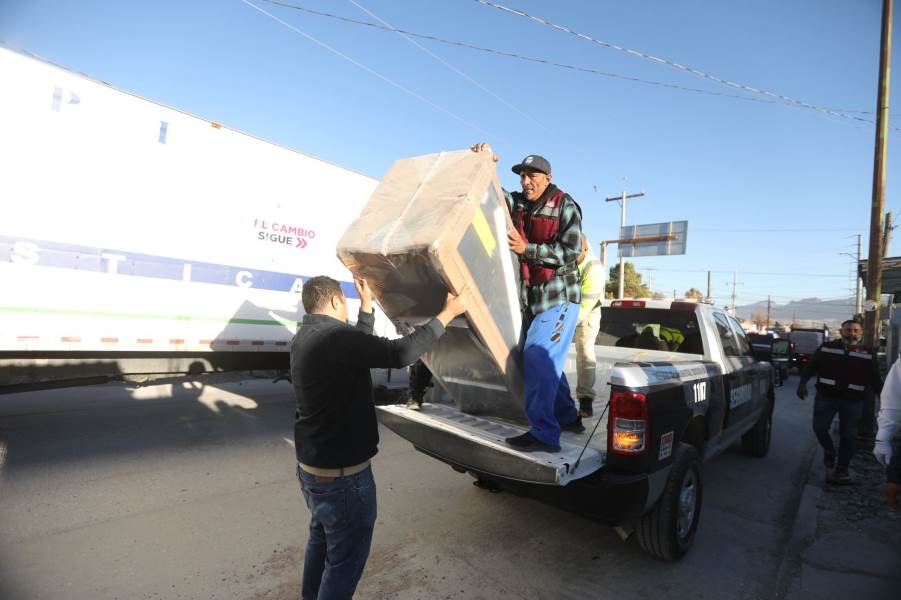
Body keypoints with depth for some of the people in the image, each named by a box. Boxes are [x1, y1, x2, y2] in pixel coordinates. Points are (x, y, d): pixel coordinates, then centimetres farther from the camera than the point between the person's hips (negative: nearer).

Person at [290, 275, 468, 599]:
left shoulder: (305, 338, 5)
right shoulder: (335, 337, -27)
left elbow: (362, 345, 15)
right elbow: (400, 352, -32)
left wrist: (368, 304, 24)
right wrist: (447, 313, -23)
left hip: (311, 466, 10)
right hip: (341, 474, -10)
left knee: (322, 538, 29)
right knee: (346, 556, 9)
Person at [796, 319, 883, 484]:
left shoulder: (868, 354, 5)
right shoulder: (826, 348, 4)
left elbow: (875, 379, 7)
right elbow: (810, 367, 5)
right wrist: (802, 383, -6)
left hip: (853, 401, 0)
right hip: (825, 397, 0)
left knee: (848, 436, 4)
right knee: (819, 428, -3)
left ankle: (842, 469, 16)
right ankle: (829, 451, 27)